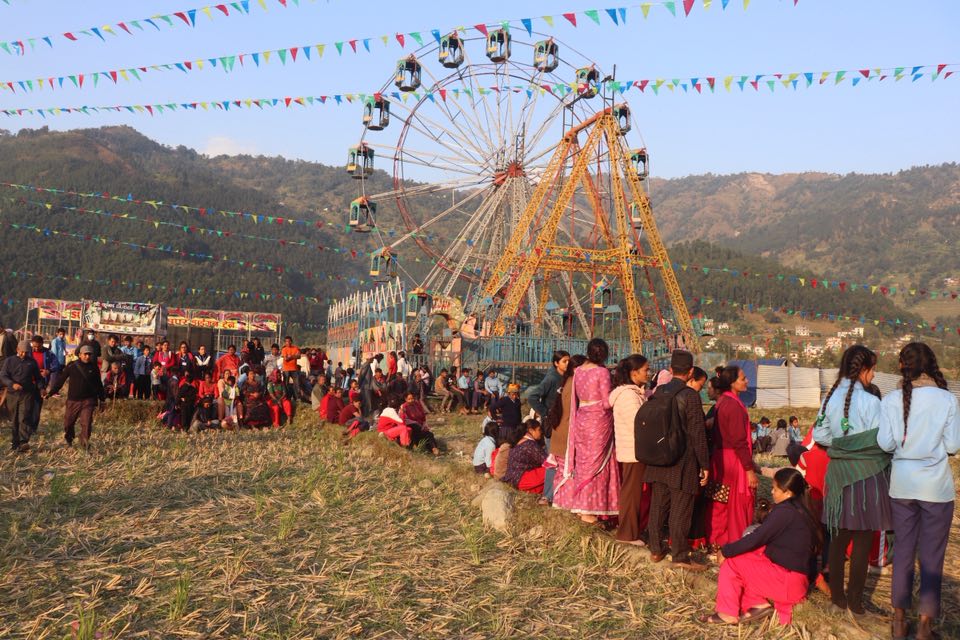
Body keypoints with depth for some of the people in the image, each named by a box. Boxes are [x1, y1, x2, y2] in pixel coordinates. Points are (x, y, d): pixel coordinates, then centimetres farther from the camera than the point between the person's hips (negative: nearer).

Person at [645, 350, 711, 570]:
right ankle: (680, 556, 11)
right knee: (680, 510, 3)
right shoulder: (691, 396, -14)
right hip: (683, 463, -5)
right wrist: (704, 465, -6)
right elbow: (697, 433, -13)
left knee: (657, 506, 14)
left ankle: (655, 549, 24)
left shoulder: (658, 392, 2)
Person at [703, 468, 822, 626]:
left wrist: (725, 551, -7)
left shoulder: (784, 511, -19)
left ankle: (728, 614, 1)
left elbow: (756, 539, -18)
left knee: (730, 562, -5)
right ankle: (758, 604, 6)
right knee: (735, 551, 9)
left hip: (787, 579, -9)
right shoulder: (799, 509, 9)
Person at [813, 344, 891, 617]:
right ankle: (854, 599, 13)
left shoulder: (830, 398, 3)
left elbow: (819, 435, 6)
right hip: (866, 473, -5)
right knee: (863, 538, 6)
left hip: (838, 472, 6)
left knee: (839, 535, 14)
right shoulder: (869, 401, -16)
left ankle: (837, 594, 22)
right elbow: (880, 441, -14)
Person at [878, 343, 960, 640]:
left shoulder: (891, 400, -7)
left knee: (903, 551, 13)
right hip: (936, 485, -1)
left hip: (902, 484, 2)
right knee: (931, 556, 8)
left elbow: (885, 443, -9)